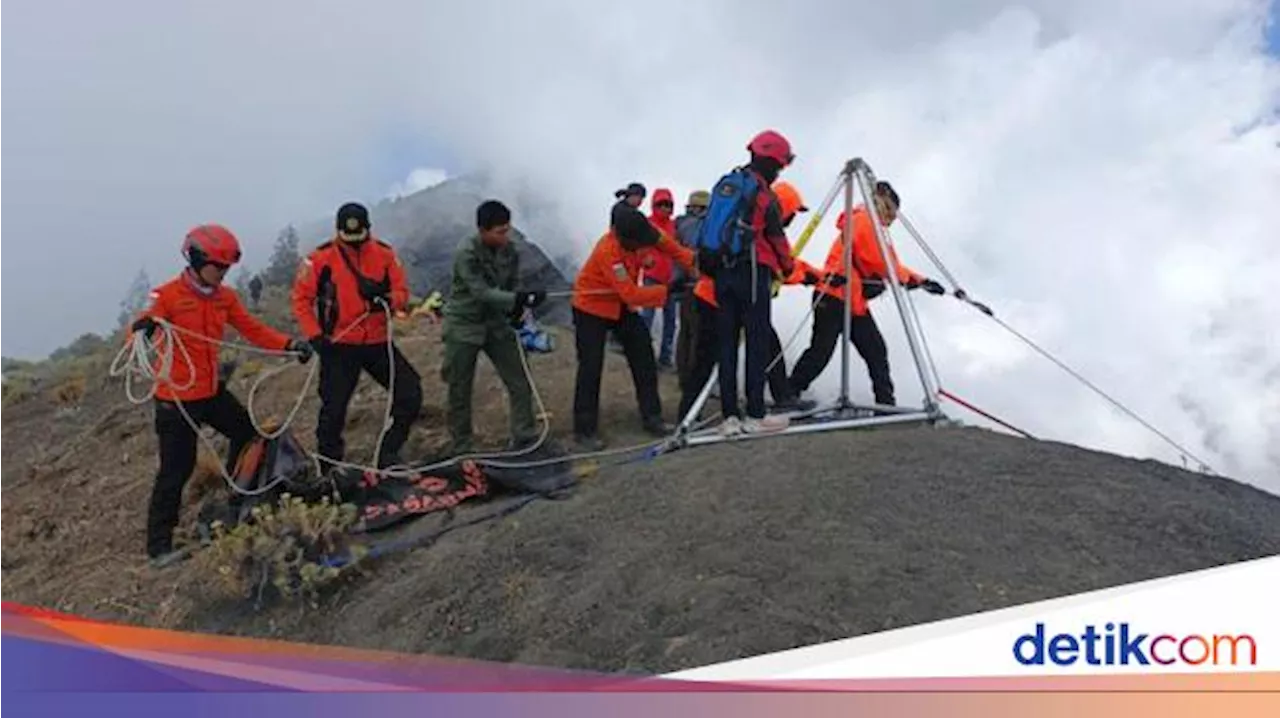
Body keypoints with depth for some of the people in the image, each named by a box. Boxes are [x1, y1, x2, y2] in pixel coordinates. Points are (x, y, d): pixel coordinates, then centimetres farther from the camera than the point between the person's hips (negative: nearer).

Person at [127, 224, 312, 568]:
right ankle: (158, 546, 8)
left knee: (248, 433, 18)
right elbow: (138, 330, -22)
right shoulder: (168, 295, -15)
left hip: (212, 391, 7)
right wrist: (142, 328, -46)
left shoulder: (224, 297, 4)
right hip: (176, 398, -7)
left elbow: (252, 329, 5)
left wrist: (289, 344, -9)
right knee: (176, 471, -3)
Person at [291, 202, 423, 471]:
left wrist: (387, 299, -22)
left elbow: (402, 293, 1)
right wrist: (314, 335, -12)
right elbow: (301, 299, -3)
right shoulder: (321, 258, -8)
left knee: (410, 394, -1)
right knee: (334, 408, 0)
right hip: (339, 346, -3)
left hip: (378, 342, 3)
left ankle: (388, 454, 15)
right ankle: (328, 467, 19)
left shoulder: (385, 254, -1)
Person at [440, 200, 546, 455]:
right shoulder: (466, 253, -23)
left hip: (497, 323, 5)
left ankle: (525, 438, 12)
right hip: (464, 325, -5)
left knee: (520, 382, 0)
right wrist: (519, 298, -38)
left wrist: (516, 308, -8)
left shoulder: (509, 250, -5)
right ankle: (461, 448, 18)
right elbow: (481, 292, -29)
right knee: (460, 391, 4)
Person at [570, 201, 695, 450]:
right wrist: (667, 291, -33)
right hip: (592, 308, -7)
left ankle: (651, 417, 14)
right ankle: (585, 430, 0)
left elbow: (665, 243, -4)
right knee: (591, 367, -8)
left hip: (623, 305, 7)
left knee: (644, 358, 5)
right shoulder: (608, 251, -35)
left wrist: (691, 262, -18)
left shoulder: (638, 231, -16)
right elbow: (632, 294, -36)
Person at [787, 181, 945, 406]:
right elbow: (879, 262, -15)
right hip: (834, 298, -10)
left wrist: (919, 281, 9)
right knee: (821, 351, -9)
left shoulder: (872, 228, 22)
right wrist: (909, 278, -5)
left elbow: (888, 264, 17)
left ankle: (886, 403, 5)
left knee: (875, 350, 4)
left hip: (855, 301, 10)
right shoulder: (863, 221, -8)